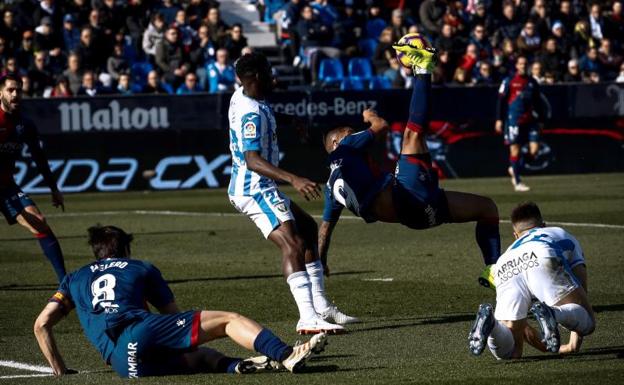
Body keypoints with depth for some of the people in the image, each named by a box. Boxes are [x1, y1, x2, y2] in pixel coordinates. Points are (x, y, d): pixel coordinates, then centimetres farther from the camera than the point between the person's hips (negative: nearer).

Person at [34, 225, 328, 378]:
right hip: (140, 328, -3)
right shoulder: (141, 269, 27)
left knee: (202, 357, 19)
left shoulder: (75, 279, 32)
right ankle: (286, 356, -22)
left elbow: (41, 324, 22)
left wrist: (59, 369, 27)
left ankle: (235, 366, -16)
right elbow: (173, 315, 31)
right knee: (229, 320, 2)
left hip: (122, 362, 3)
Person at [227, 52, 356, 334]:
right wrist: (293, 180, -43)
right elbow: (253, 160, -33)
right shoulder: (252, 113, -23)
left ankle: (320, 306, 22)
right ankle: (308, 318, -36)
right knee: (291, 244, -23)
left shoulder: (239, 97, 9)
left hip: (260, 190, 11)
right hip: (255, 190, -11)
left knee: (307, 228, 21)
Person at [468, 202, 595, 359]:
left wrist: (542, 344, 52)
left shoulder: (510, 250, 46)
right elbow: (582, 287, 33)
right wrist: (575, 341, 33)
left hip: (506, 271, 3)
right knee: (587, 322, 3)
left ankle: (489, 321, -27)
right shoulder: (562, 235, 43)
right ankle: (551, 314, -30)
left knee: (507, 351, 7)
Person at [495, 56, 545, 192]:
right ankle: (517, 182, 5)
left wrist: (541, 118, 17)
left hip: (530, 120, 4)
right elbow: (501, 101, -1)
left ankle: (515, 169, 20)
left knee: (534, 149, -5)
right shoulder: (509, 81, 0)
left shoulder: (532, 82, 13)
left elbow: (538, 102, 20)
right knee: (515, 149, -4)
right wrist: (499, 119, -6)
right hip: (514, 120, -4)